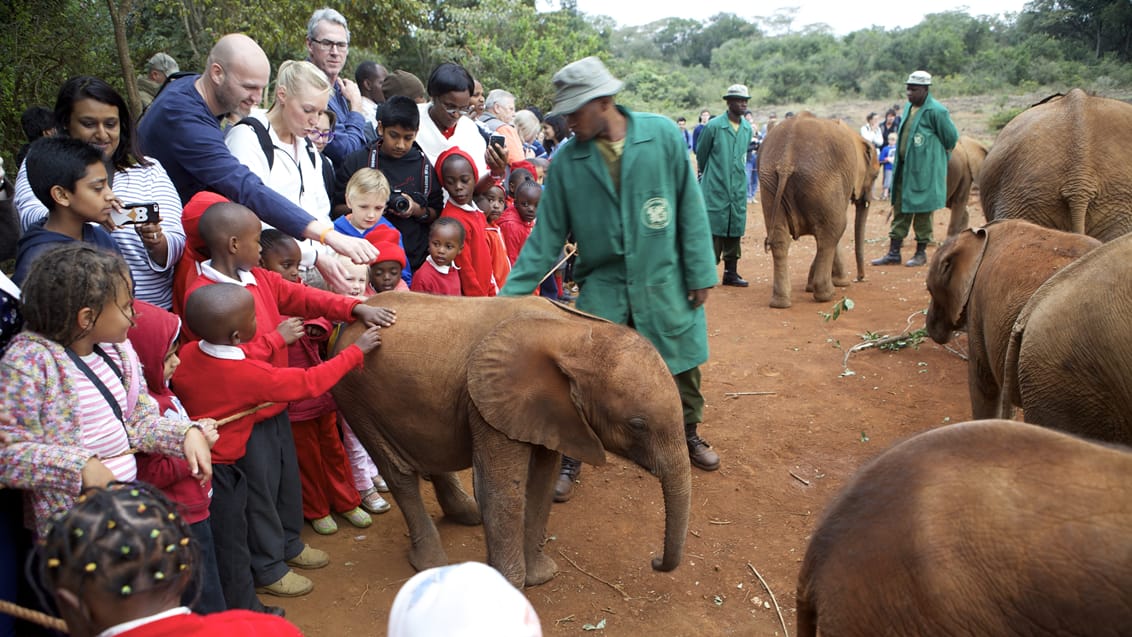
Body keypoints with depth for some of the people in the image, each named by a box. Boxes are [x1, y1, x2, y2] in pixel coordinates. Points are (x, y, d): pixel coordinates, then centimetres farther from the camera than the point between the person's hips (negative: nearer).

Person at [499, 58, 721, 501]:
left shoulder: (662, 135, -10)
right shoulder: (566, 161, -7)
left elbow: (690, 207, -5)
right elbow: (547, 235, -4)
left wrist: (700, 273, -5)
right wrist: (511, 294, -10)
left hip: (664, 280, 0)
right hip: (602, 285, 0)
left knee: (681, 366, 14)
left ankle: (688, 434, 41)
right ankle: (568, 458, 16)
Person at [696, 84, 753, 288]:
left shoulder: (748, 128, 8)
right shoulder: (713, 126, -9)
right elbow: (701, 153, 4)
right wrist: (706, 174, 16)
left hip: (738, 189, 5)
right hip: (715, 188, -5)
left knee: (735, 230, 8)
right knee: (714, 229, -6)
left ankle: (731, 273, 17)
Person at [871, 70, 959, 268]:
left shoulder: (936, 111, -13)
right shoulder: (908, 107, 11)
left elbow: (952, 138, -5)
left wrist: (937, 156, 7)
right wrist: (899, 162, 17)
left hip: (924, 171, -8)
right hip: (903, 168, 8)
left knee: (922, 212, 2)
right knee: (900, 210, 9)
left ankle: (921, 253, 14)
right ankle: (893, 253, 15)